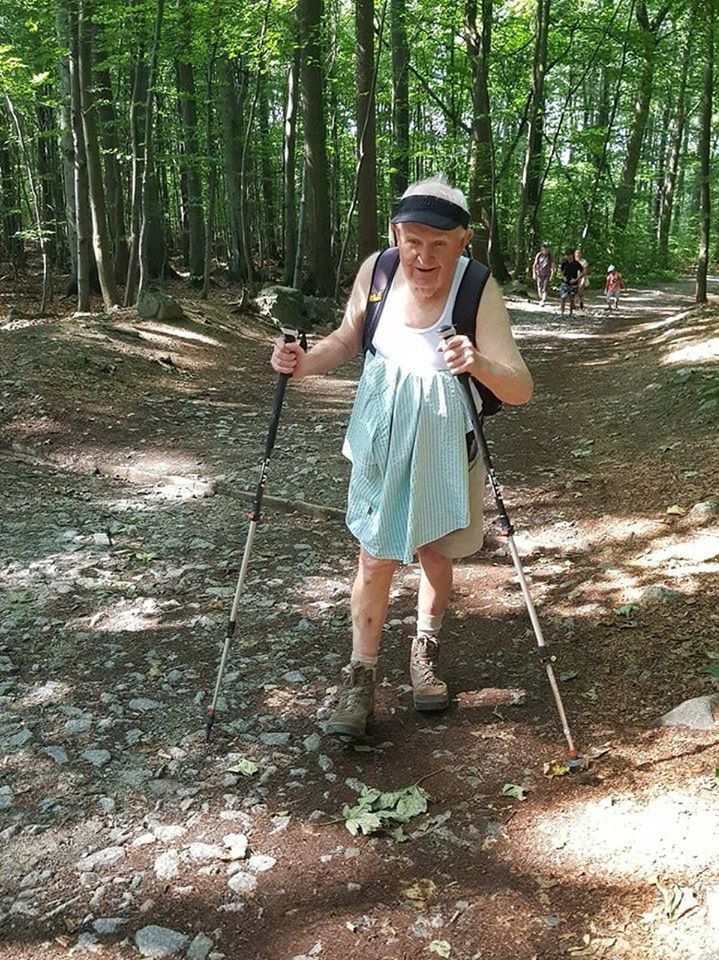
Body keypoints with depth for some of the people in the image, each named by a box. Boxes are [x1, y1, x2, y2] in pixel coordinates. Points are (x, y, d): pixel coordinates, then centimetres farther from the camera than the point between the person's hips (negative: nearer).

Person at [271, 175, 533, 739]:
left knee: (436, 555, 15)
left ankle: (426, 650, 42)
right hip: (382, 440, 2)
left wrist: (480, 364, -49)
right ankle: (361, 678, 17)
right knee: (376, 560, 1)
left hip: (444, 445, -1)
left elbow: (521, 391, -29)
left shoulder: (479, 291, -23)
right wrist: (305, 363, -14)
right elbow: (349, 340, 5)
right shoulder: (376, 271, -14)